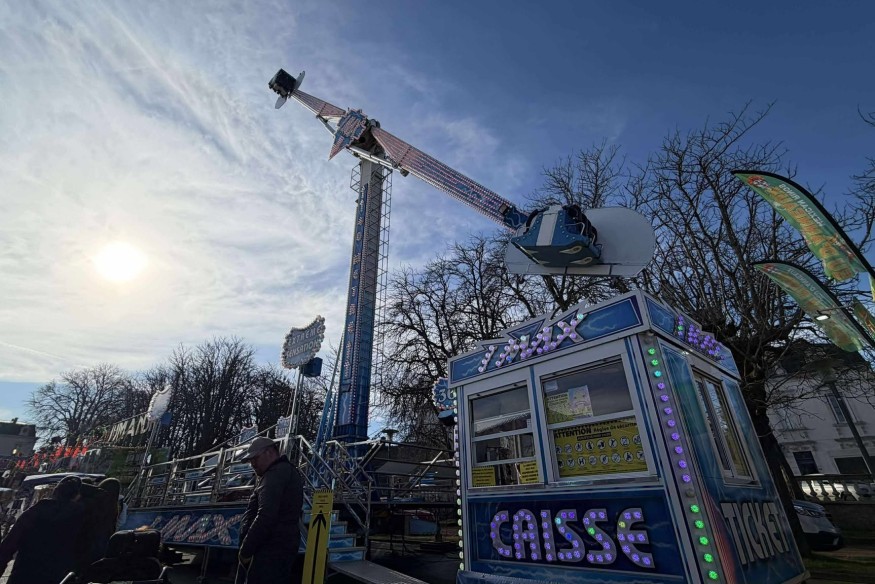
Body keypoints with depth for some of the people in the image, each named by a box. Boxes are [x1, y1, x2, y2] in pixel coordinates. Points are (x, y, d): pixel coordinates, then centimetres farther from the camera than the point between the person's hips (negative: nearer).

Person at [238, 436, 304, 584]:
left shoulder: (276, 474, -13)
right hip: (285, 546, 10)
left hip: (271, 549, -10)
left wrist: (245, 550, -12)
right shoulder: (289, 471, 19)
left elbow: (265, 517, -22)